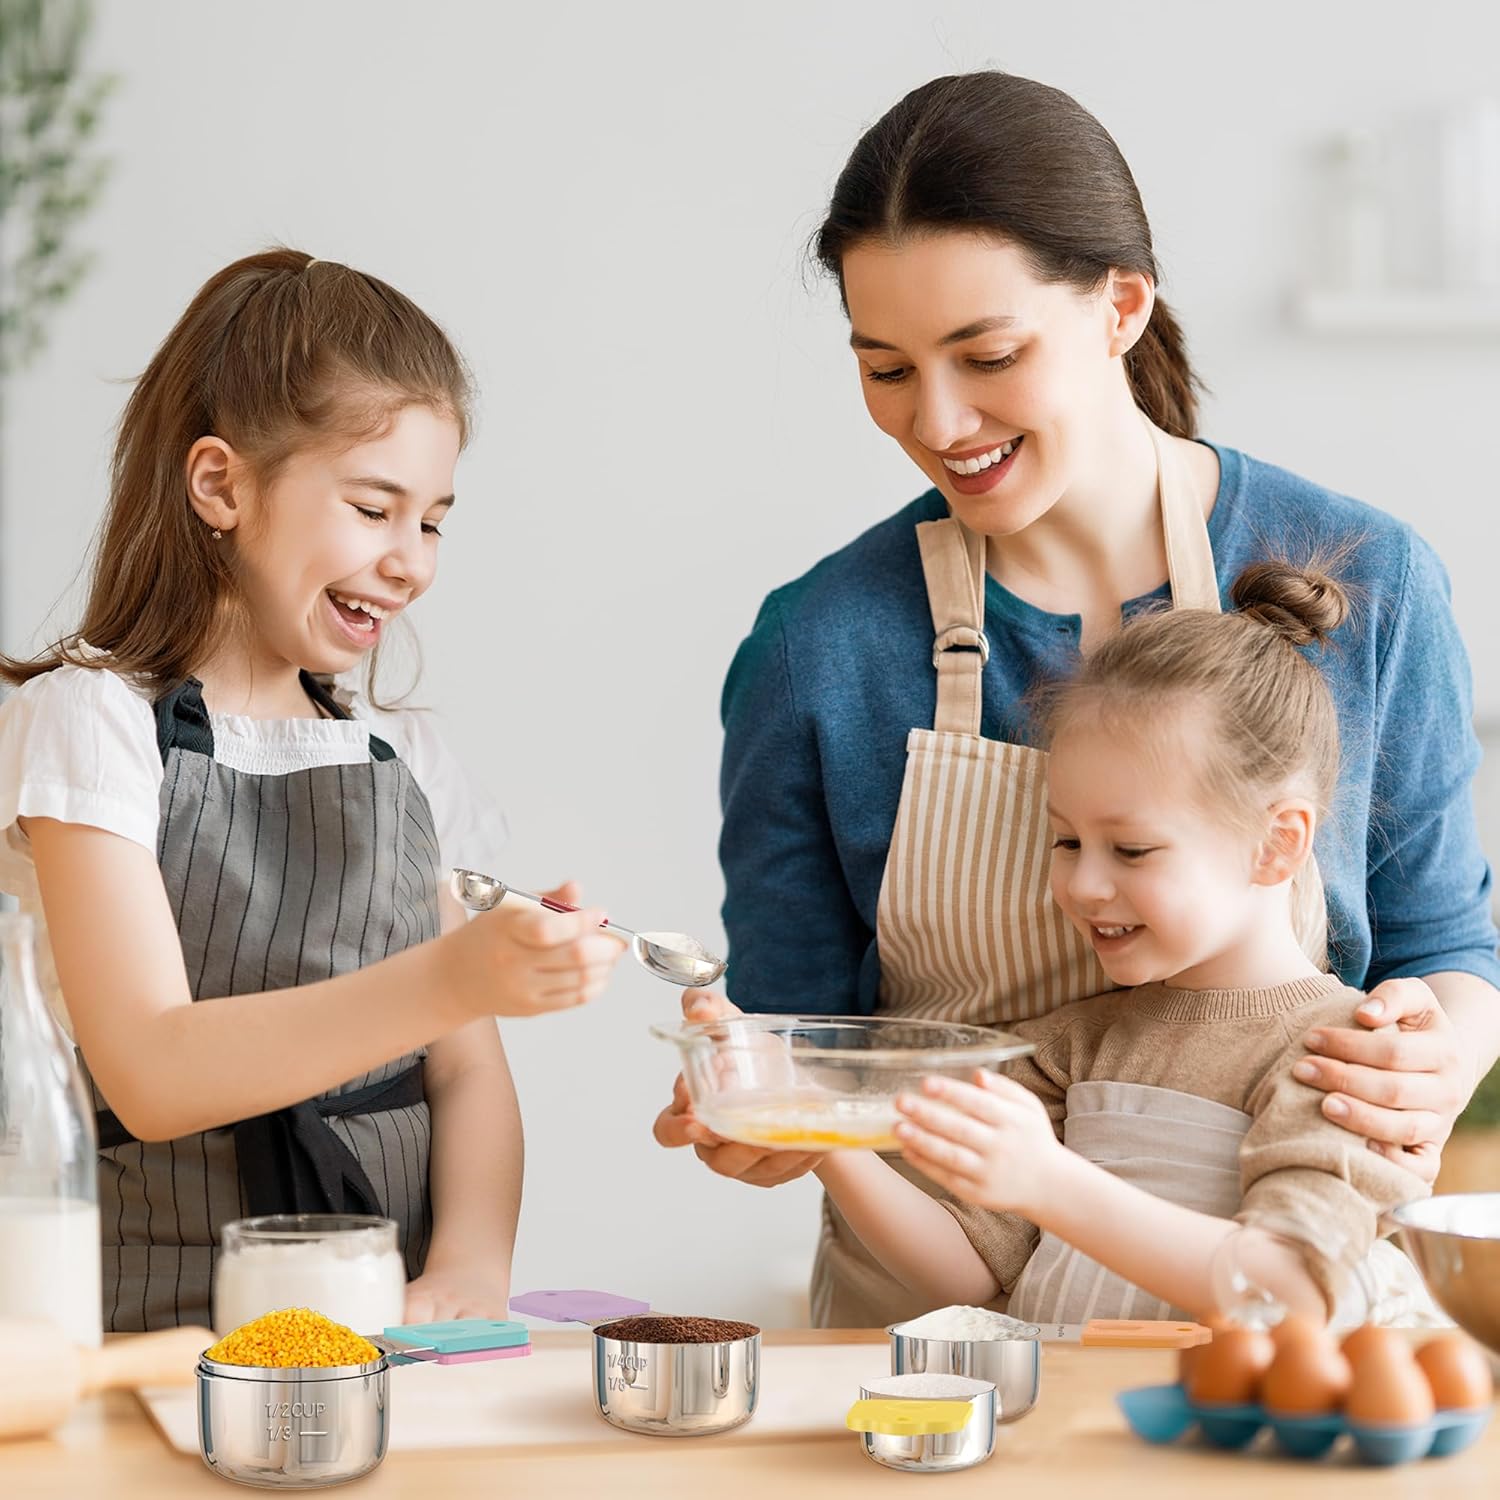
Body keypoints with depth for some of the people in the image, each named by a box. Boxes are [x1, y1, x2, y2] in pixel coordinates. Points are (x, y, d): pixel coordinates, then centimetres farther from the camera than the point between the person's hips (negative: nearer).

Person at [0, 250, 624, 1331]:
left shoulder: (403, 756, 14)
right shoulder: (93, 721, -3)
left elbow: (468, 1073, 10)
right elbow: (151, 1072, -16)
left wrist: (471, 1260, -11)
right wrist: (448, 981, -28)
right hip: (158, 1328, -4)